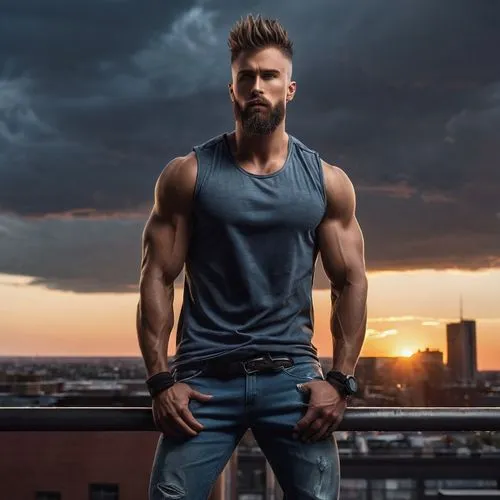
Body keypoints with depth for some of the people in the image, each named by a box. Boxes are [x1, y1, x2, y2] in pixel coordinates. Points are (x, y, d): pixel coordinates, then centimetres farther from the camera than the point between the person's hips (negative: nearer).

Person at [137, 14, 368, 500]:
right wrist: (160, 379, -6)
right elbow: (157, 279, 0)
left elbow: (350, 283, 7)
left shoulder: (327, 183, 5)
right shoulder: (187, 175, 1)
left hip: (291, 373, 1)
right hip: (204, 375, -1)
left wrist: (339, 380, -2)